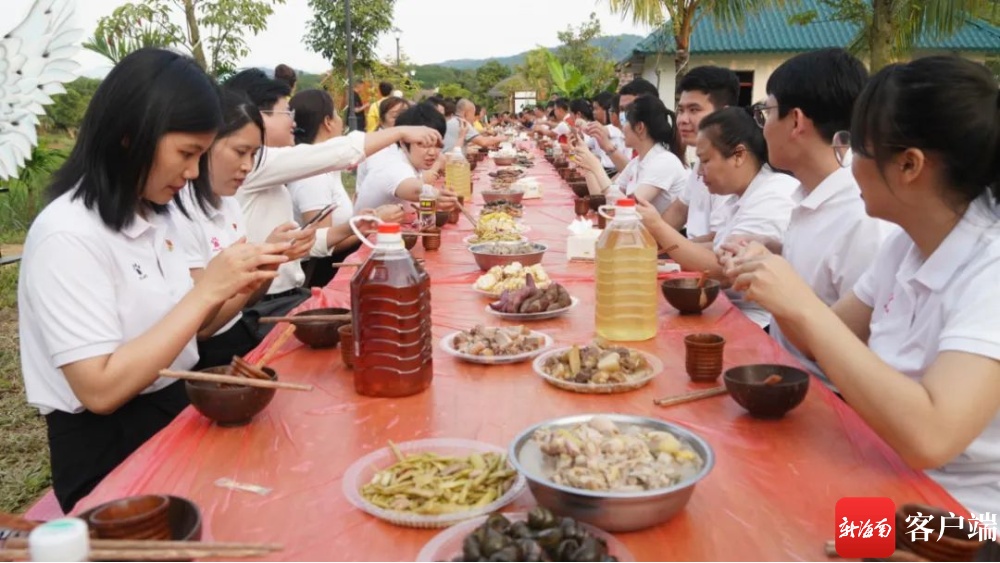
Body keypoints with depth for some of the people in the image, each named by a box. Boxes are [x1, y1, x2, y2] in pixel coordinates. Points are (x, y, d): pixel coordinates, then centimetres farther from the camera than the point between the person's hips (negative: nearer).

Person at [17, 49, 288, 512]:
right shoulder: (68, 235, -19)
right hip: (112, 450, -7)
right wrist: (207, 290, -24)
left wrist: (236, 287, -8)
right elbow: (101, 389, -24)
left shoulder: (154, 214, 6)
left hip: (177, 410, 7)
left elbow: (171, 329, 9)